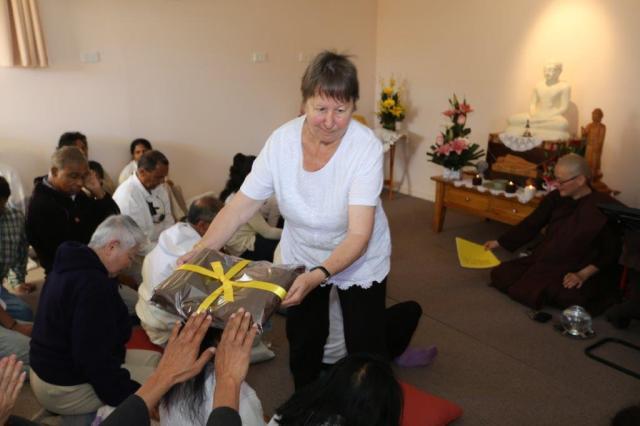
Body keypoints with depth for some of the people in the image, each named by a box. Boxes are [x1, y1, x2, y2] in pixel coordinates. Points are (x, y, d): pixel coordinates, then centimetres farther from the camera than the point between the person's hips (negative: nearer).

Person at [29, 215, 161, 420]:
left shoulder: (73, 264, 5)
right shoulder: (92, 285, -30)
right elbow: (95, 359, -30)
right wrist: (136, 399, -23)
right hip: (68, 387, -11)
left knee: (154, 359, 12)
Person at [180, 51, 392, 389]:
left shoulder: (365, 147, -29)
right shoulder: (282, 140, -21)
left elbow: (358, 234, -33)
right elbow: (239, 208, -17)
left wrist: (318, 275, -48)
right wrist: (200, 251, -29)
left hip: (359, 260, -2)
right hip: (300, 256, 3)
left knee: (365, 346, 9)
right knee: (302, 342, 18)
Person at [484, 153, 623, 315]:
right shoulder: (555, 198, 0)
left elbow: (611, 251, -12)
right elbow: (531, 224, 4)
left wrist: (584, 274, -24)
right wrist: (499, 242, 1)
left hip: (584, 270, -4)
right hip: (547, 261, 4)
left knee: (567, 296, -35)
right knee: (500, 273, -11)